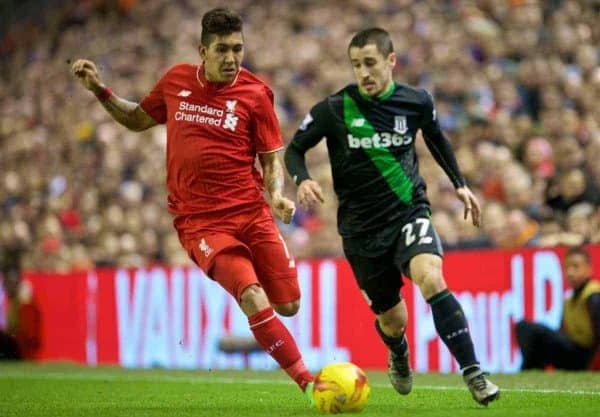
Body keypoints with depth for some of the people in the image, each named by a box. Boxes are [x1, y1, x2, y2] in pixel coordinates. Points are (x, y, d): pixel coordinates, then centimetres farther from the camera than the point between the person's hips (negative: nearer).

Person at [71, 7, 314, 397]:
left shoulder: (255, 93, -1)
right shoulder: (176, 81, 5)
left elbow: (272, 159, 3)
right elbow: (138, 119, 24)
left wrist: (277, 195, -16)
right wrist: (100, 90, 11)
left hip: (252, 213, 1)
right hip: (200, 220, -1)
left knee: (289, 305, 1)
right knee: (255, 301, -21)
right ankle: (309, 385, -19)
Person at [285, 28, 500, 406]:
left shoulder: (416, 102, -3)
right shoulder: (334, 110, -9)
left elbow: (437, 139, 19)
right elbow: (295, 149, 3)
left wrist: (460, 184, 14)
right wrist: (303, 180, -17)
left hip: (409, 212, 0)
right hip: (361, 228, 0)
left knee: (432, 279, -30)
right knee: (393, 320, 8)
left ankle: (473, 373, -27)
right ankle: (399, 358, 47)